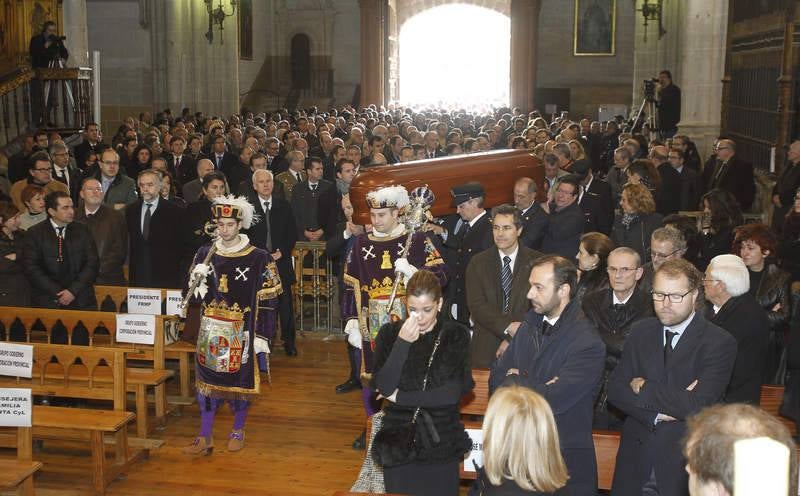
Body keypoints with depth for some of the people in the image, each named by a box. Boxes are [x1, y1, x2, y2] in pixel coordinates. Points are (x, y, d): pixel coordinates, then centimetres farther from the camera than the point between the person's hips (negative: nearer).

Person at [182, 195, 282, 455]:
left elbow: (267, 301, -7)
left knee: (240, 380, 7)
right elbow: (194, 298, 9)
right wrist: (198, 281, -13)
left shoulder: (258, 258, -8)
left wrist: (262, 337, -10)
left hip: (242, 333, -3)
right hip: (211, 332, 3)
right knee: (207, 380, 5)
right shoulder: (205, 254, 3)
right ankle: (205, 437, 15)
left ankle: (238, 431, 27)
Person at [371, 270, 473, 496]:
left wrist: (401, 397, -10)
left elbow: (457, 390, -13)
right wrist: (402, 343, -20)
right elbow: (383, 387, -11)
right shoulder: (389, 333, -2)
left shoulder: (456, 335, -4)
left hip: (442, 444, -1)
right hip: (398, 443, 1)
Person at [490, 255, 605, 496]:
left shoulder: (588, 344, -18)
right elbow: (496, 379, 2)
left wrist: (515, 380, -9)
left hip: (565, 461, -6)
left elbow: (550, 401, -24)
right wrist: (531, 387, -16)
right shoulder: (530, 324, 5)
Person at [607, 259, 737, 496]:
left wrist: (643, 388, -12)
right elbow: (615, 390, -1)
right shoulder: (641, 331, 5)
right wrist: (657, 413, -17)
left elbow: (696, 404, -22)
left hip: (684, 465, -4)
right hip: (635, 458, 4)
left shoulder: (720, 342, -11)